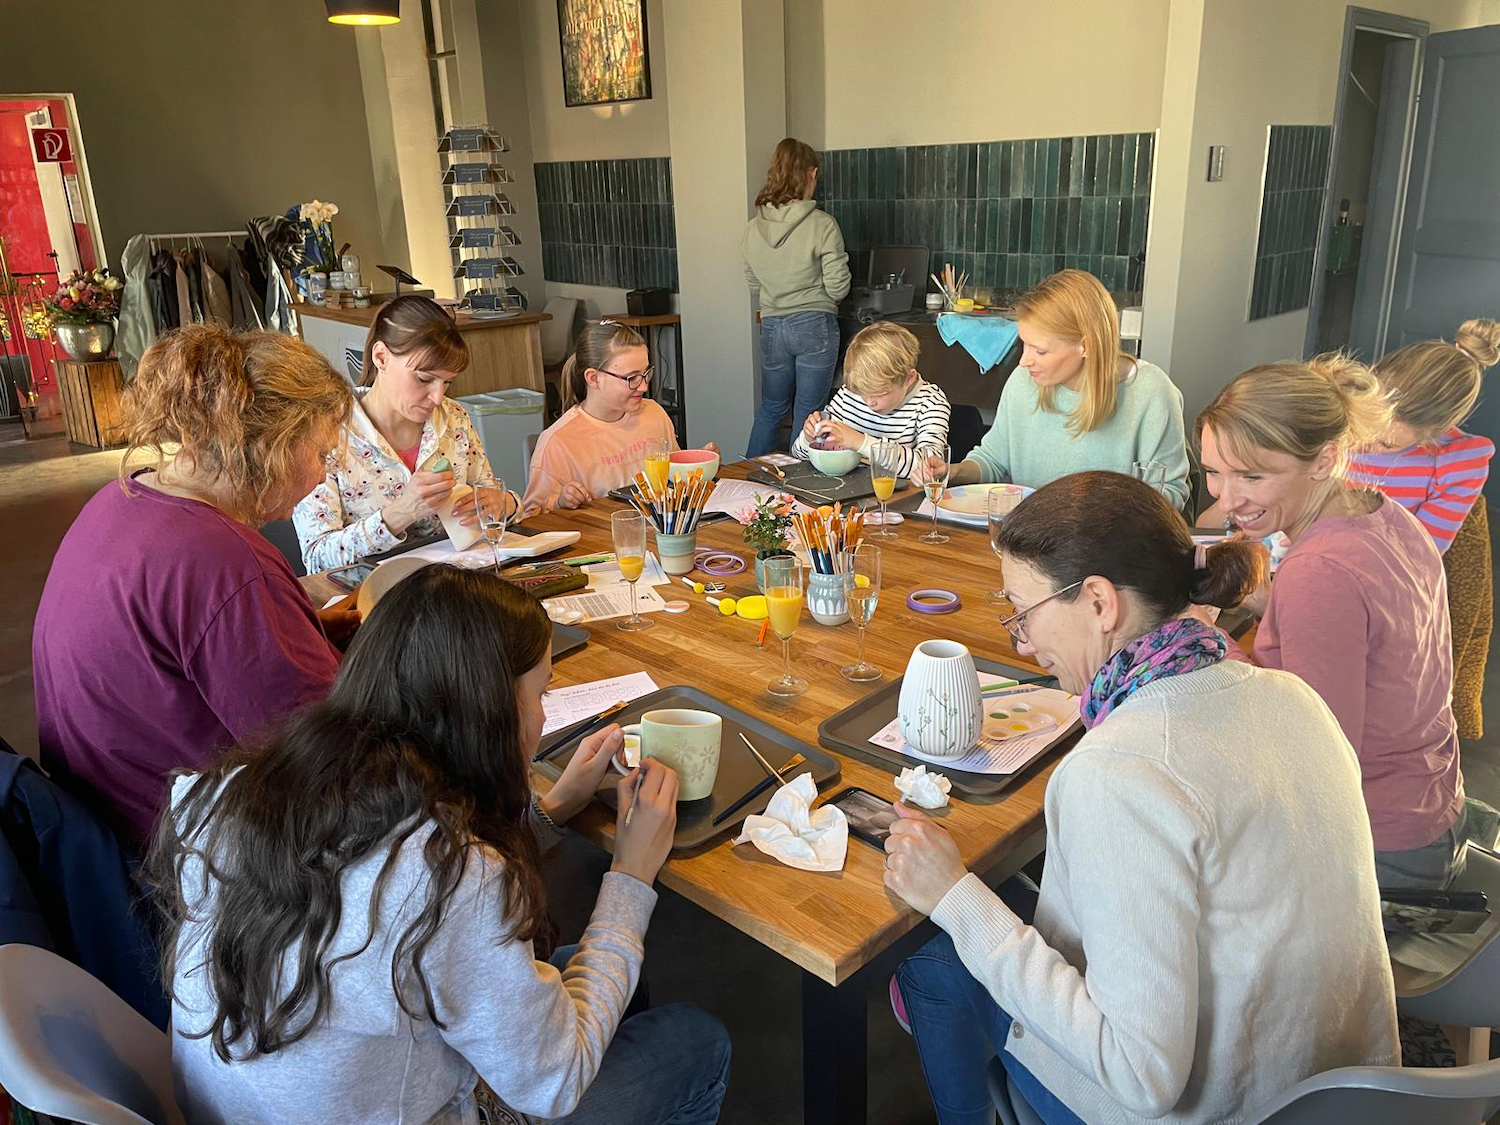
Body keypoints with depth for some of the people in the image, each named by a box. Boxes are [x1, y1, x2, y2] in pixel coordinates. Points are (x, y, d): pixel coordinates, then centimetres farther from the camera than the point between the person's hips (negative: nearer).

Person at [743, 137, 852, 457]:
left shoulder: (753, 227, 1)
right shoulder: (821, 224, -12)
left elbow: (754, 287, 10)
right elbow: (838, 287, -10)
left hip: (771, 327, 4)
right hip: (814, 326, -4)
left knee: (770, 409, 20)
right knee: (808, 415, 8)